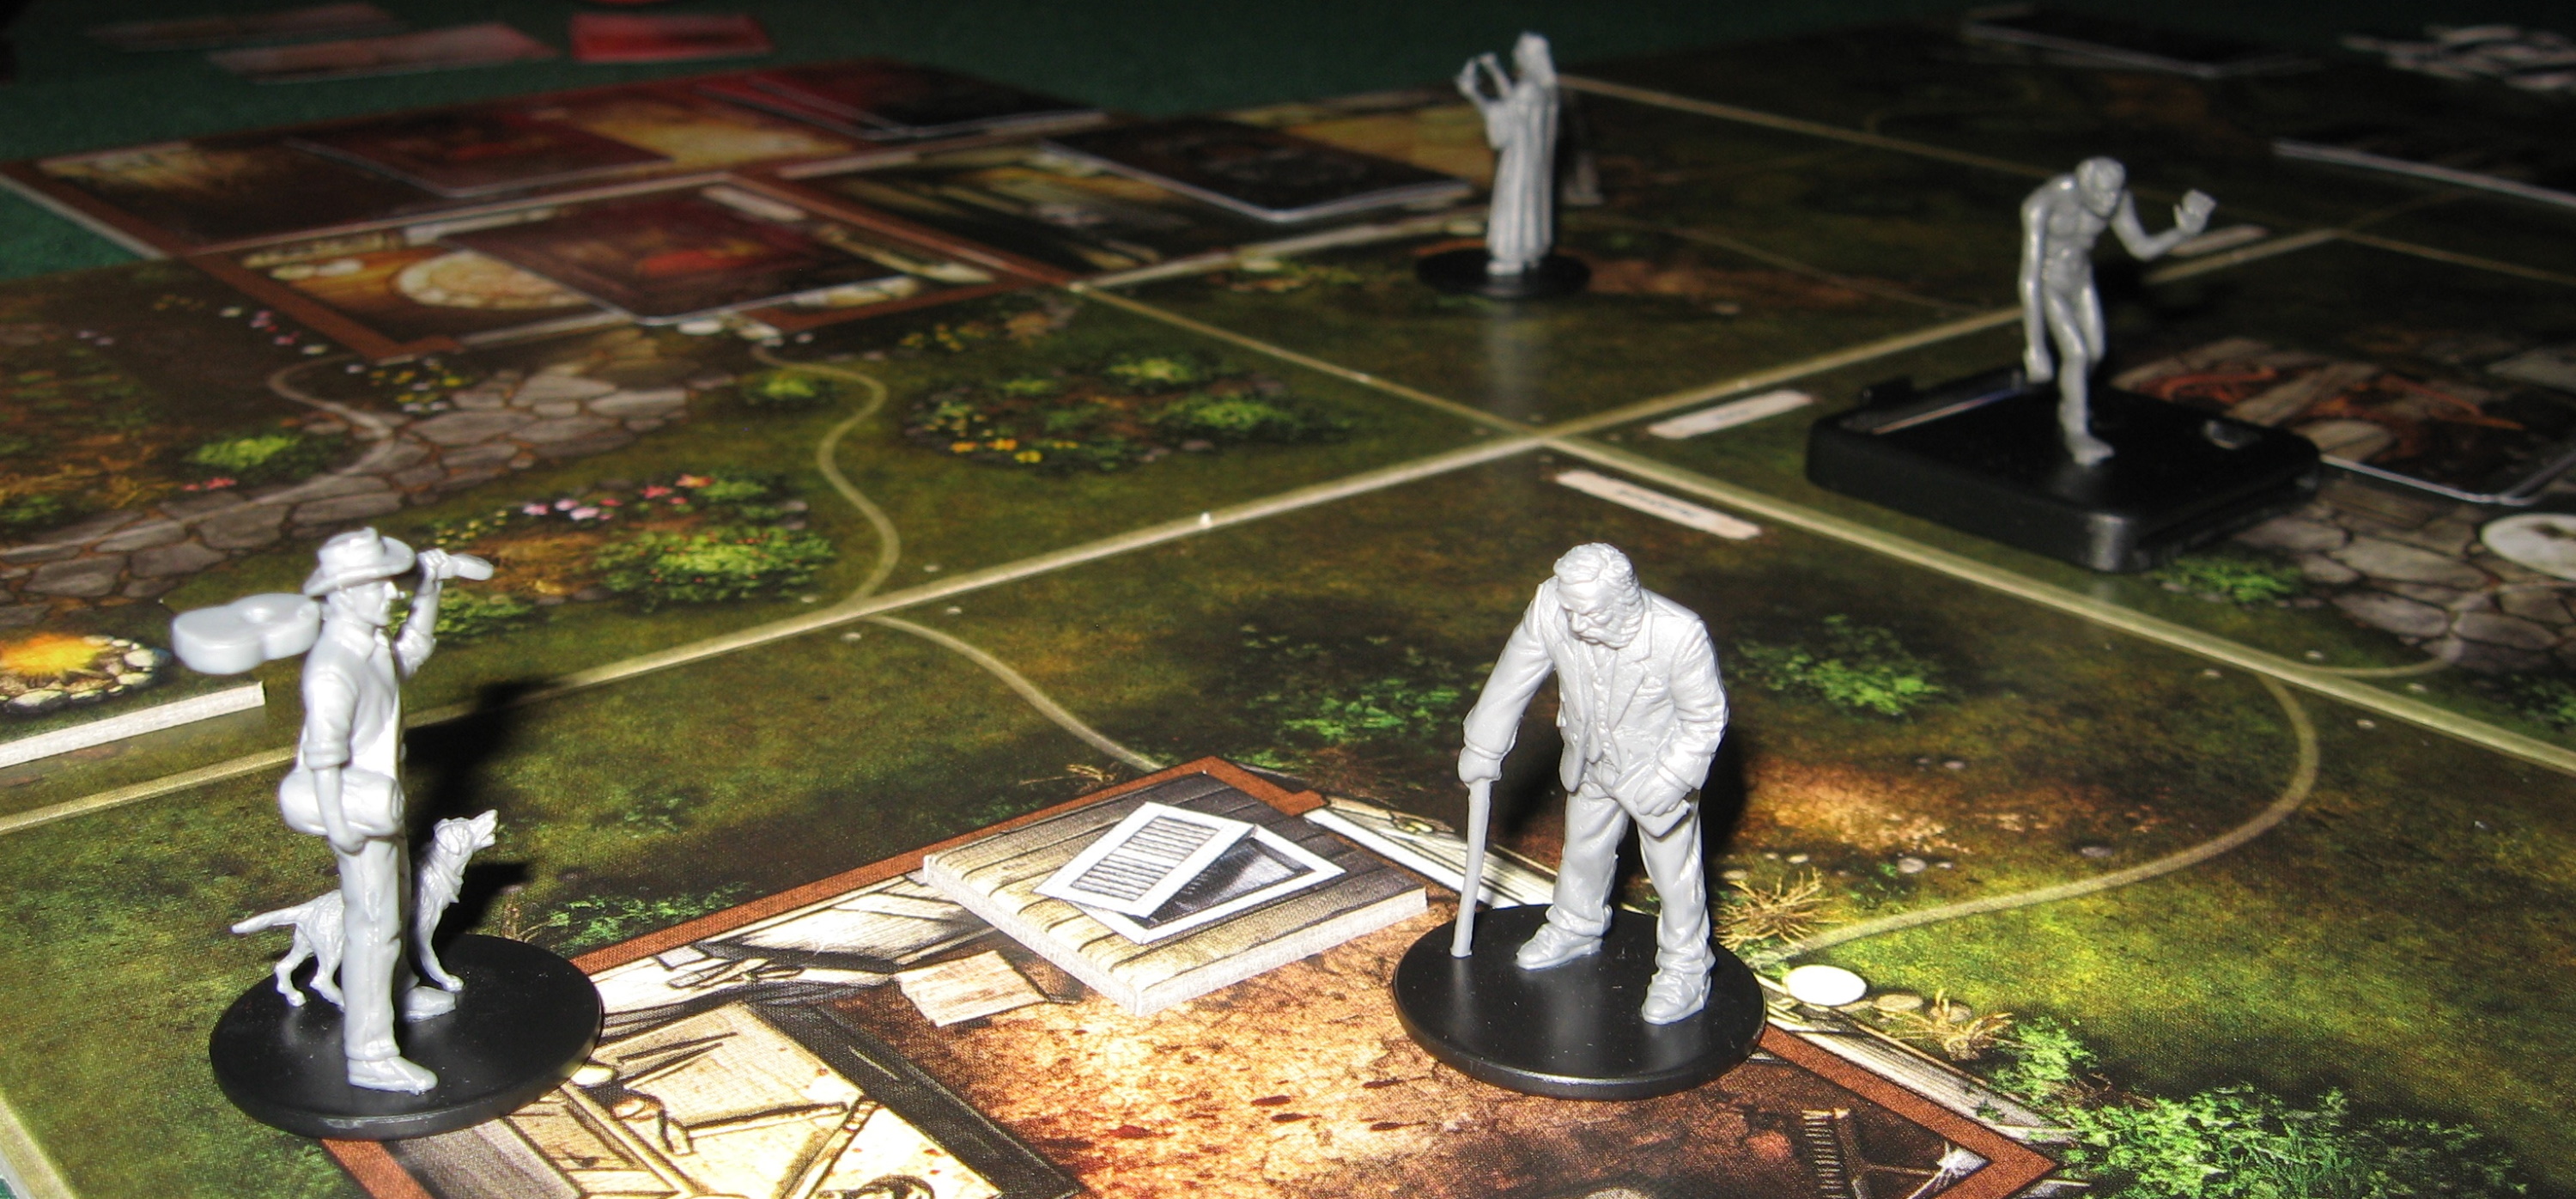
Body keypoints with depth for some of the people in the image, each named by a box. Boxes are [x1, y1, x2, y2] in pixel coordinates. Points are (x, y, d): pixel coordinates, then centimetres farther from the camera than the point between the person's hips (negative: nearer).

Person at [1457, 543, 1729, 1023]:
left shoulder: (1680, 636, -38)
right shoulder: (1550, 608, -28)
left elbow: (1705, 719, -21)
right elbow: (1513, 678, -9)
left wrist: (1669, 781, -27)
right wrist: (1483, 747, 1)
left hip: (1657, 770, -4)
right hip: (1590, 763, 4)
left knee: (1674, 872, 11)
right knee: (1584, 851, 26)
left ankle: (1685, 969, 35)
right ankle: (1574, 930, 54)